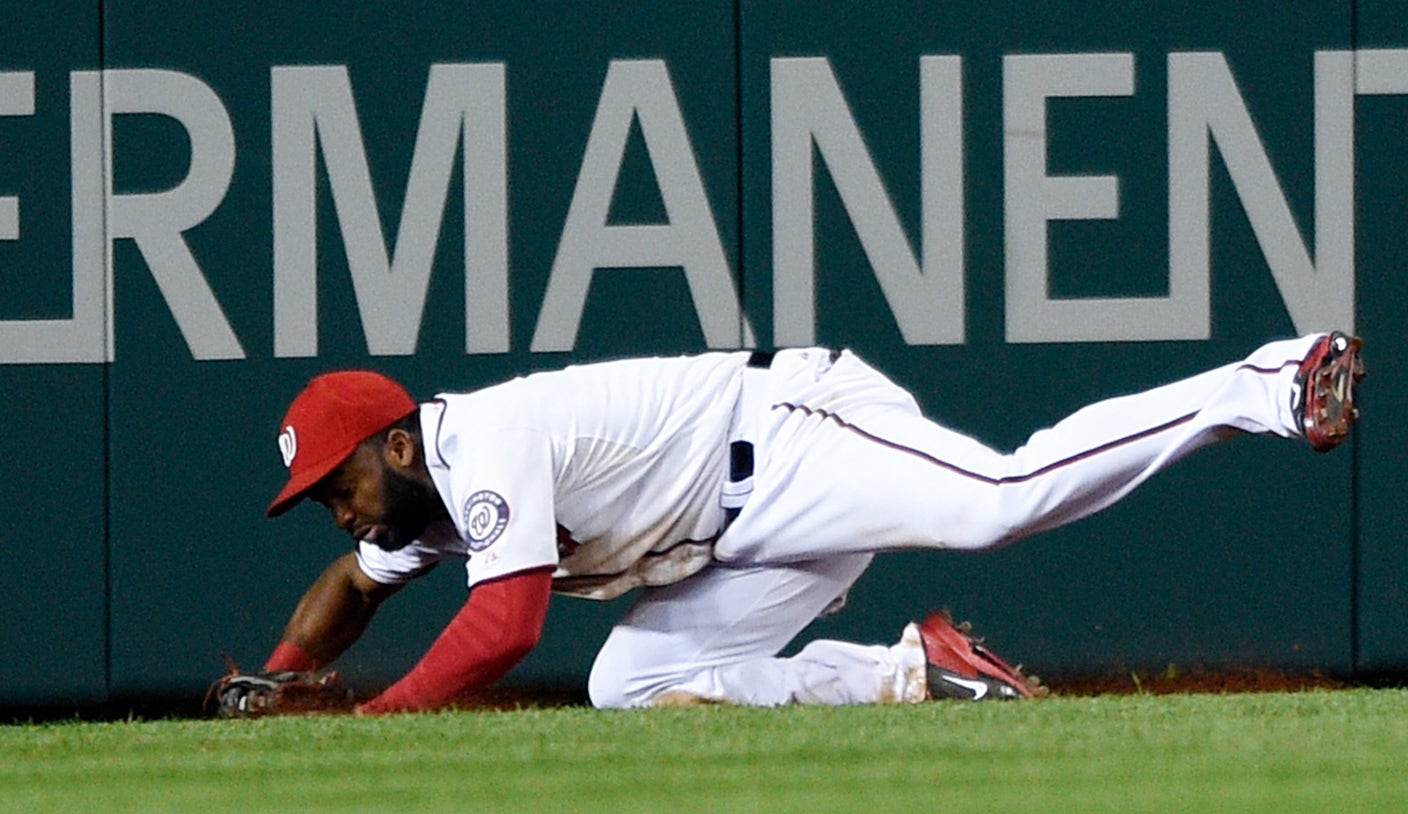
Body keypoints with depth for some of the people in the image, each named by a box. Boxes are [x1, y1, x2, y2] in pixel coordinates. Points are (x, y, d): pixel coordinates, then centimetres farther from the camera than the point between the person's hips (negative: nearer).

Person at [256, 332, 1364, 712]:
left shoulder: (484, 450, -17)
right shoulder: (428, 495, 14)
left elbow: (506, 624, -27)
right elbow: (350, 590, 32)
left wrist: (375, 719, -21)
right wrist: (275, 688, 16)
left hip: (793, 435, -10)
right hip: (744, 538, 10)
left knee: (1003, 497, -30)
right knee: (631, 685, 0)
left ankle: (1266, 386, -24)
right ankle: (915, 669, 1)